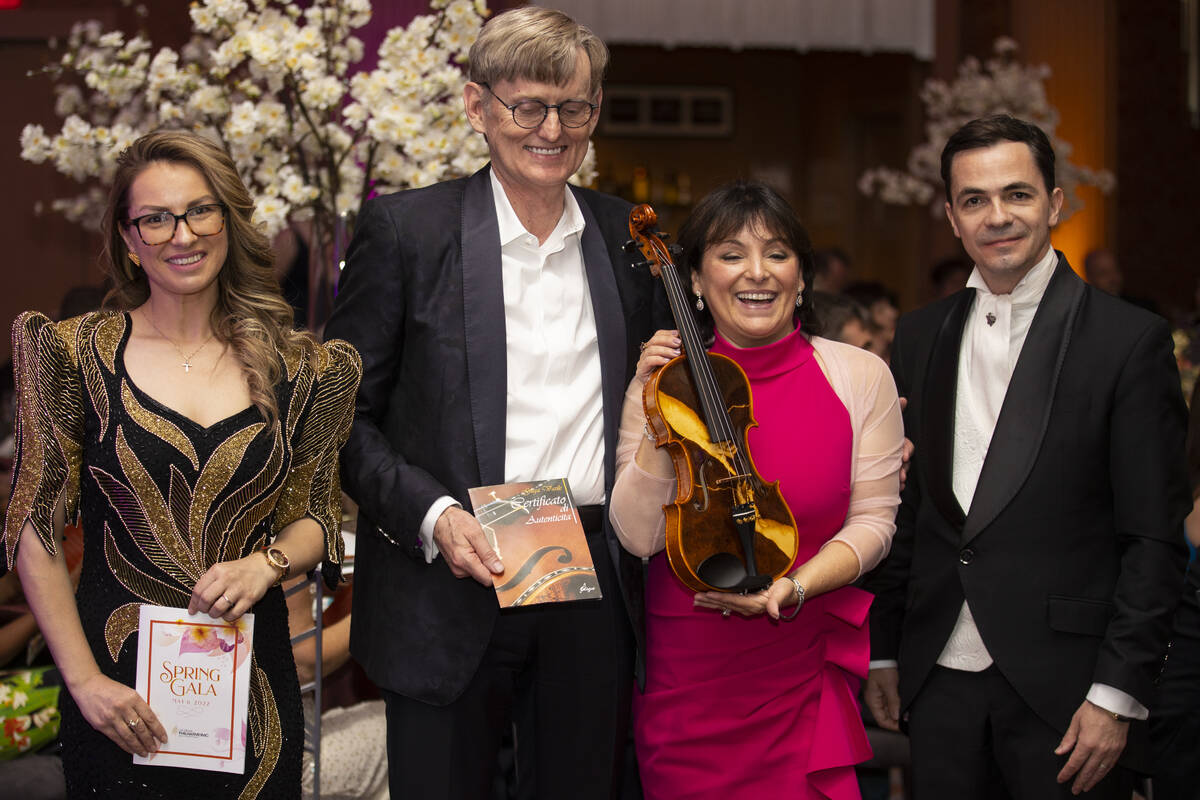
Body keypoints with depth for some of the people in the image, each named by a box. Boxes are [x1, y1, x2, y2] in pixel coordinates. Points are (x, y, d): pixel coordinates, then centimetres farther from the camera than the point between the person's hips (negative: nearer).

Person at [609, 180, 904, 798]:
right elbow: (638, 536, -8)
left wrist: (796, 586, -18)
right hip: (686, 672, 0)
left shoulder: (860, 376, -4)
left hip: (805, 668, 0)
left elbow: (872, 520, -2)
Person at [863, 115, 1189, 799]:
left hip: (1063, 687, -4)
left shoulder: (1130, 339, -6)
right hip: (941, 682, 4)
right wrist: (883, 652, 12)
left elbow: (1154, 541, -8)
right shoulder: (920, 337, 10)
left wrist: (1117, 695, -12)